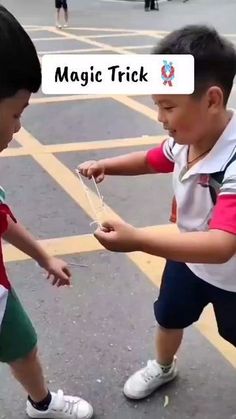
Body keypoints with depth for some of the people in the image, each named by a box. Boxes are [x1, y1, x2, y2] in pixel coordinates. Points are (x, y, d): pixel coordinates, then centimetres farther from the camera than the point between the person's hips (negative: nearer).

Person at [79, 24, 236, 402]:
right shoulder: (184, 141, -17)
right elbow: (151, 160, 7)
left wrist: (137, 240, -57)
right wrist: (105, 166, -10)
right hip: (188, 257, 7)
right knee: (169, 317, 29)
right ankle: (163, 367, 61)